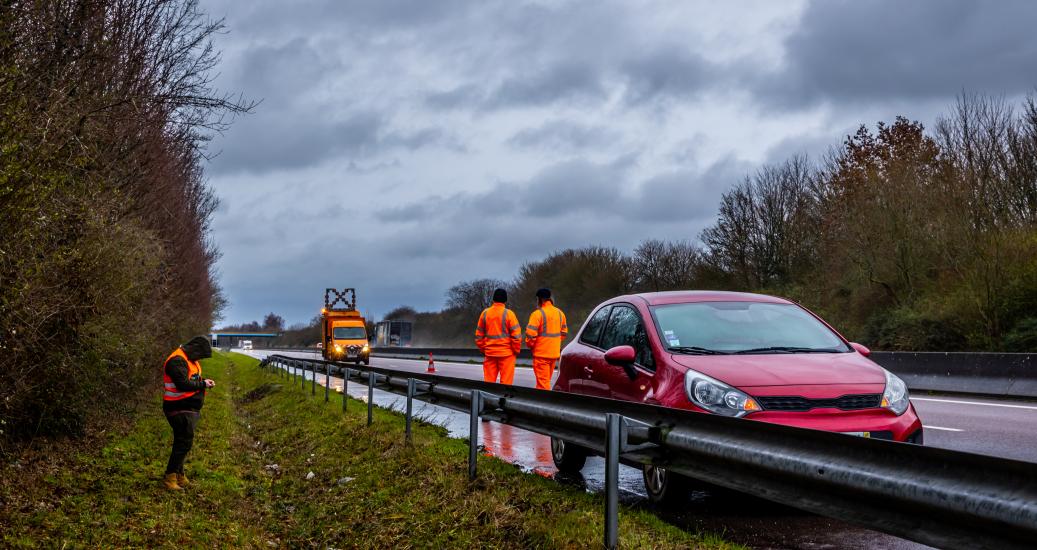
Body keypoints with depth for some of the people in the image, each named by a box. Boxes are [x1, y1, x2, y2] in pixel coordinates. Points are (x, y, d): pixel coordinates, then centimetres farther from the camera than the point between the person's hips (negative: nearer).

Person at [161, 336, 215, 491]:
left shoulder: (190, 360, 15)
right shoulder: (177, 361, -19)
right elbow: (183, 384, -27)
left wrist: (204, 382, 3)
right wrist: (202, 384, -16)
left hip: (189, 409, 10)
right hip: (180, 409, -10)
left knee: (183, 442, 15)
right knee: (184, 442, -10)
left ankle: (179, 475, 23)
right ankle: (170, 477, -5)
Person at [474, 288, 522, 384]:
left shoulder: (485, 313, 3)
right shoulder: (508, 314, -8)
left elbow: (479, 335, 8)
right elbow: (516, 335, -10)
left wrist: (483, 349, 18)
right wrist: (516, 351, 3)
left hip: (489, 353, 4)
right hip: (506, 353, -4)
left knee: (489, 381, 8)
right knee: (506, 381, -1)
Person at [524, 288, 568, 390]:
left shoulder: (537, 314, -14)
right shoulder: (560, 313, 9)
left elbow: (530, 333, -18)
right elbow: (564, 332, 17)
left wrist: (530, 345, 0)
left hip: (541, 353, -7)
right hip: (555, 353, 7)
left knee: (542, 381, -4)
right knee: (546, 380, 17)